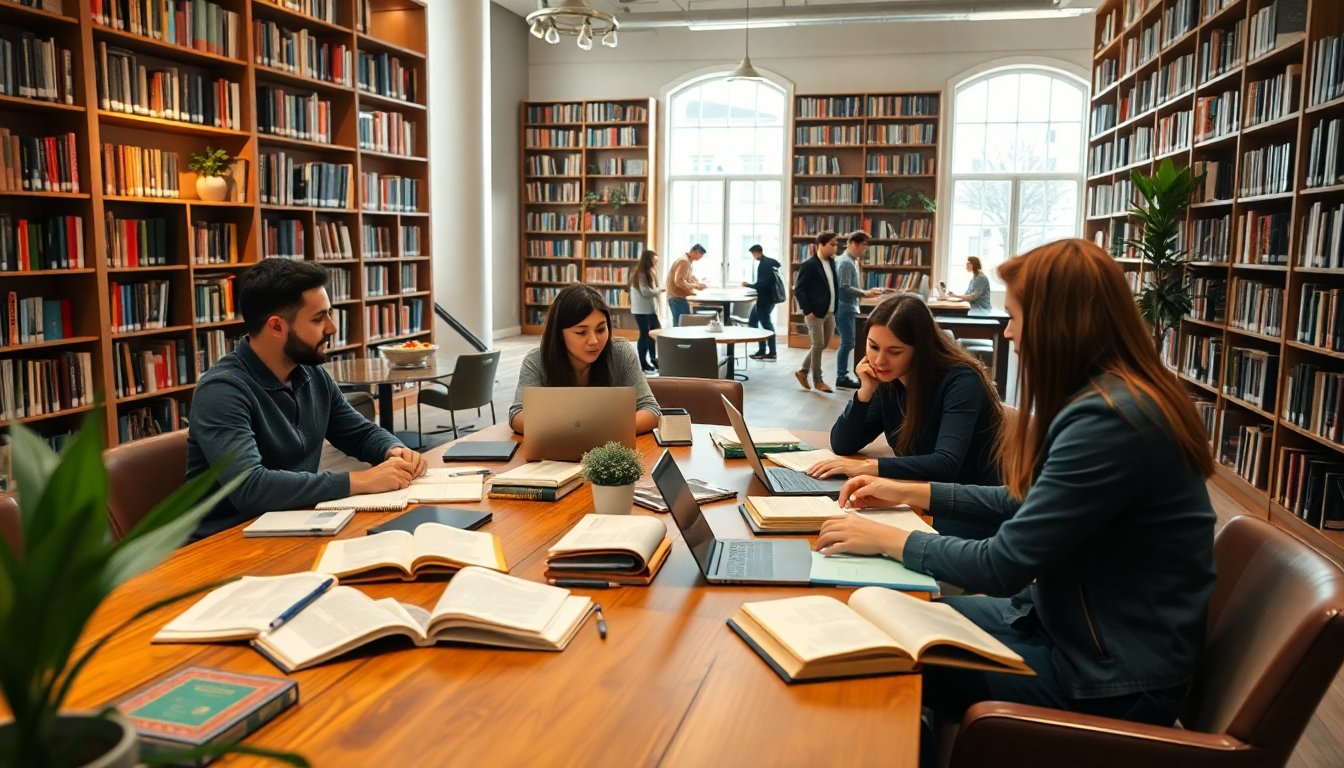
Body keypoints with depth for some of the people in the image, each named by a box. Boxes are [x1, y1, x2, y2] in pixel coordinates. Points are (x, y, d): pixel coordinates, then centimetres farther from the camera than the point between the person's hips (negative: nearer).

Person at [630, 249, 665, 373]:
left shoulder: (649, 273, 15)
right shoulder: (641, 274, -15)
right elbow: (646, 292, -20)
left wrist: (659, 290, 0)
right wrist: (660, 290, -8)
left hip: (650, 308, 9)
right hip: (642, 310, -9)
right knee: (645, 334, -4)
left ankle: (653, 359, 23)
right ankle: (643, 364, 4)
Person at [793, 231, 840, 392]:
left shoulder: (832, 263, 10)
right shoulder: (809, 265, -12)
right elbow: (798, 289, -13)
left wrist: (836, 306, 8)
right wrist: (807, 311, -17)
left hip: (830, 312, 8)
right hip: (815, 313, -7)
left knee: (823, 345, 13)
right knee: (818, 346, -1)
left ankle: (803, 371, 28)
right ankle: (817, 381, 11)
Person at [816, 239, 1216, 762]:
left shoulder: (1110, 420, -29)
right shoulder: (1114, 397, 3)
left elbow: (1002, 566, -25)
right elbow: (1029, 503, 15)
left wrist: (887, 540, -12)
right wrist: (911, 493, 13)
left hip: (1112, 680, -8)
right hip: (1071, 622, 9)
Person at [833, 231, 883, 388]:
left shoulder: (851, 261, 16)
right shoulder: (846, 262, -15)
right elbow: (845, 288, -23)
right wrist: (865, 293, -25)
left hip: (847, 308, 10)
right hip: (845, 308, -10)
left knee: (847, 344, 11)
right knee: (847, 344, -7)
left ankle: (842, 375, 16)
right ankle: (841, 378, -2)